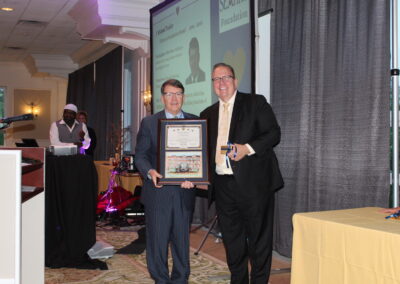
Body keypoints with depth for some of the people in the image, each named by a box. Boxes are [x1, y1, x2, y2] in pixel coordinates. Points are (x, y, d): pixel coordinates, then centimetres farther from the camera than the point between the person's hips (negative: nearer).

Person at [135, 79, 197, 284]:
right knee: (157, 240, 5)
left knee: (182, 240, 11)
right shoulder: (149, 123, 4)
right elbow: (140, 155, 1)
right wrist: (150, 172, -18)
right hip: (157, 192, -1)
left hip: (184, 192, 2)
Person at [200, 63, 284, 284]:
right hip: (223, 187, 5)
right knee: (232, 241, 13)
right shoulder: (208, 114, 16)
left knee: (259, 239, 2)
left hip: (253, 183, -5)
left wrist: (248, 148, -20)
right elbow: (205, 149, 19)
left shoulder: (255, 103, 1)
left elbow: (274, 133, -6)